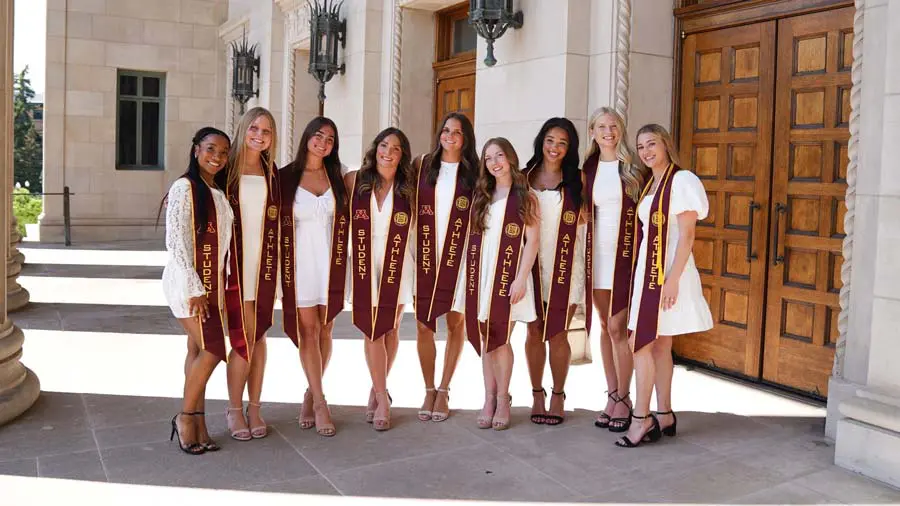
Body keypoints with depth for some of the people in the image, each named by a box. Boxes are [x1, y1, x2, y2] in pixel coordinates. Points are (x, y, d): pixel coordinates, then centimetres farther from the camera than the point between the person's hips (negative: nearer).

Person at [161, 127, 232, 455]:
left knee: (198, 350, 9)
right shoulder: (185, 187, -11)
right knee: (212, 349, -10)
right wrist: (195, 290, -17)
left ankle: (198, 422, 14)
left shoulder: (219, 192, 13)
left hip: (212, 283, 7)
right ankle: (186, 417, 7)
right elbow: (177, 243, -15)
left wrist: (218, 286, 11)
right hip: (188, 283, -7)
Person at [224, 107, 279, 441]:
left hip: (263, 263, 3)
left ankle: (254, 407, 21)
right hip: (234, 264, -3)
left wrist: (276, 264, 8)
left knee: (258, 336, 9)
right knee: (243, 338, -5)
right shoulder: (227, 169, 0)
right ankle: (234, 409, 14)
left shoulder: (272, 174, 10)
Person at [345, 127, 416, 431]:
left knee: (389, 329, 9)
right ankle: (383, 398, 10)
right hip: (364, 265, -1)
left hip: (397, 266, 1)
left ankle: (378, 390, 28)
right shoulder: (355, 180, 0)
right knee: (372, 330, 0)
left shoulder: (409, 188, 1)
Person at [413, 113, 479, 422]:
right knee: (423, 324, 1)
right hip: (425, 254, 1)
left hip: (459, 255, -1)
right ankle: (428, 390, 16)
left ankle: (444, 391, 17)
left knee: (455, 322, 5)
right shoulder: (422, 165, 7)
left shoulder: (473, 172, 4)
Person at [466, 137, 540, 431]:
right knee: (485, 339, 4)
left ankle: (502, 400, 7)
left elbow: (532, 242, -3)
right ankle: (489, 399, 11)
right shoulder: (480, 197, 14)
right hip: (480, 274, 4)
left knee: (500, 339, -4)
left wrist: (521, 278, -12)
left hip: (508, 275, -4)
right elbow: (472, 237, 13)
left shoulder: (526, 198, 3)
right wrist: (471, 273, 4)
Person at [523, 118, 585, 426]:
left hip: (564, 265, -1)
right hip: (531, 264, 1)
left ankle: (558, 397, 17)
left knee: (557, 334, 1)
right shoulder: (525, 177, 7)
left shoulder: (576, 180, 4)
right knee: (534, 332, 7)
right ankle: (537, 395, 20)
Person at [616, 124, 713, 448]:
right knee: (659, 345, 10)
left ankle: (642, 418, -3)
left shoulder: (681, 181, -10)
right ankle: (664, 415, 17)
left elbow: (686, 235, -15)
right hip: (648, 269, 8)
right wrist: (642, 274, 12)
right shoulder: (650, 185, 15)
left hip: (667, 271, -8)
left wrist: (673, 279, -21)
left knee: (640, 342, -9)